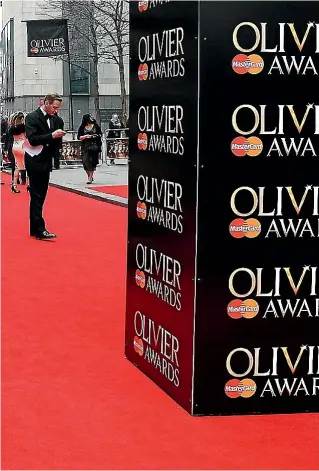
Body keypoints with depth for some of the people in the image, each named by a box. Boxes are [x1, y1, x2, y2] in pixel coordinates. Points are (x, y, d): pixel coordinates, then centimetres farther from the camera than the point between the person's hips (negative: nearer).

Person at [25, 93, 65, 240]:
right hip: (35, 161, -7)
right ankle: (40, 229, -13)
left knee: (40, 196, 10)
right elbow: (32, 139, -20)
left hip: (46, 162, 7)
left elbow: (57, 143, 17)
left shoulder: (56, 120, 8)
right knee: (37, 196, -9)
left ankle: (34, 228, 17)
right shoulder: (32, 117, -9)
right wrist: (51, 136, -26)